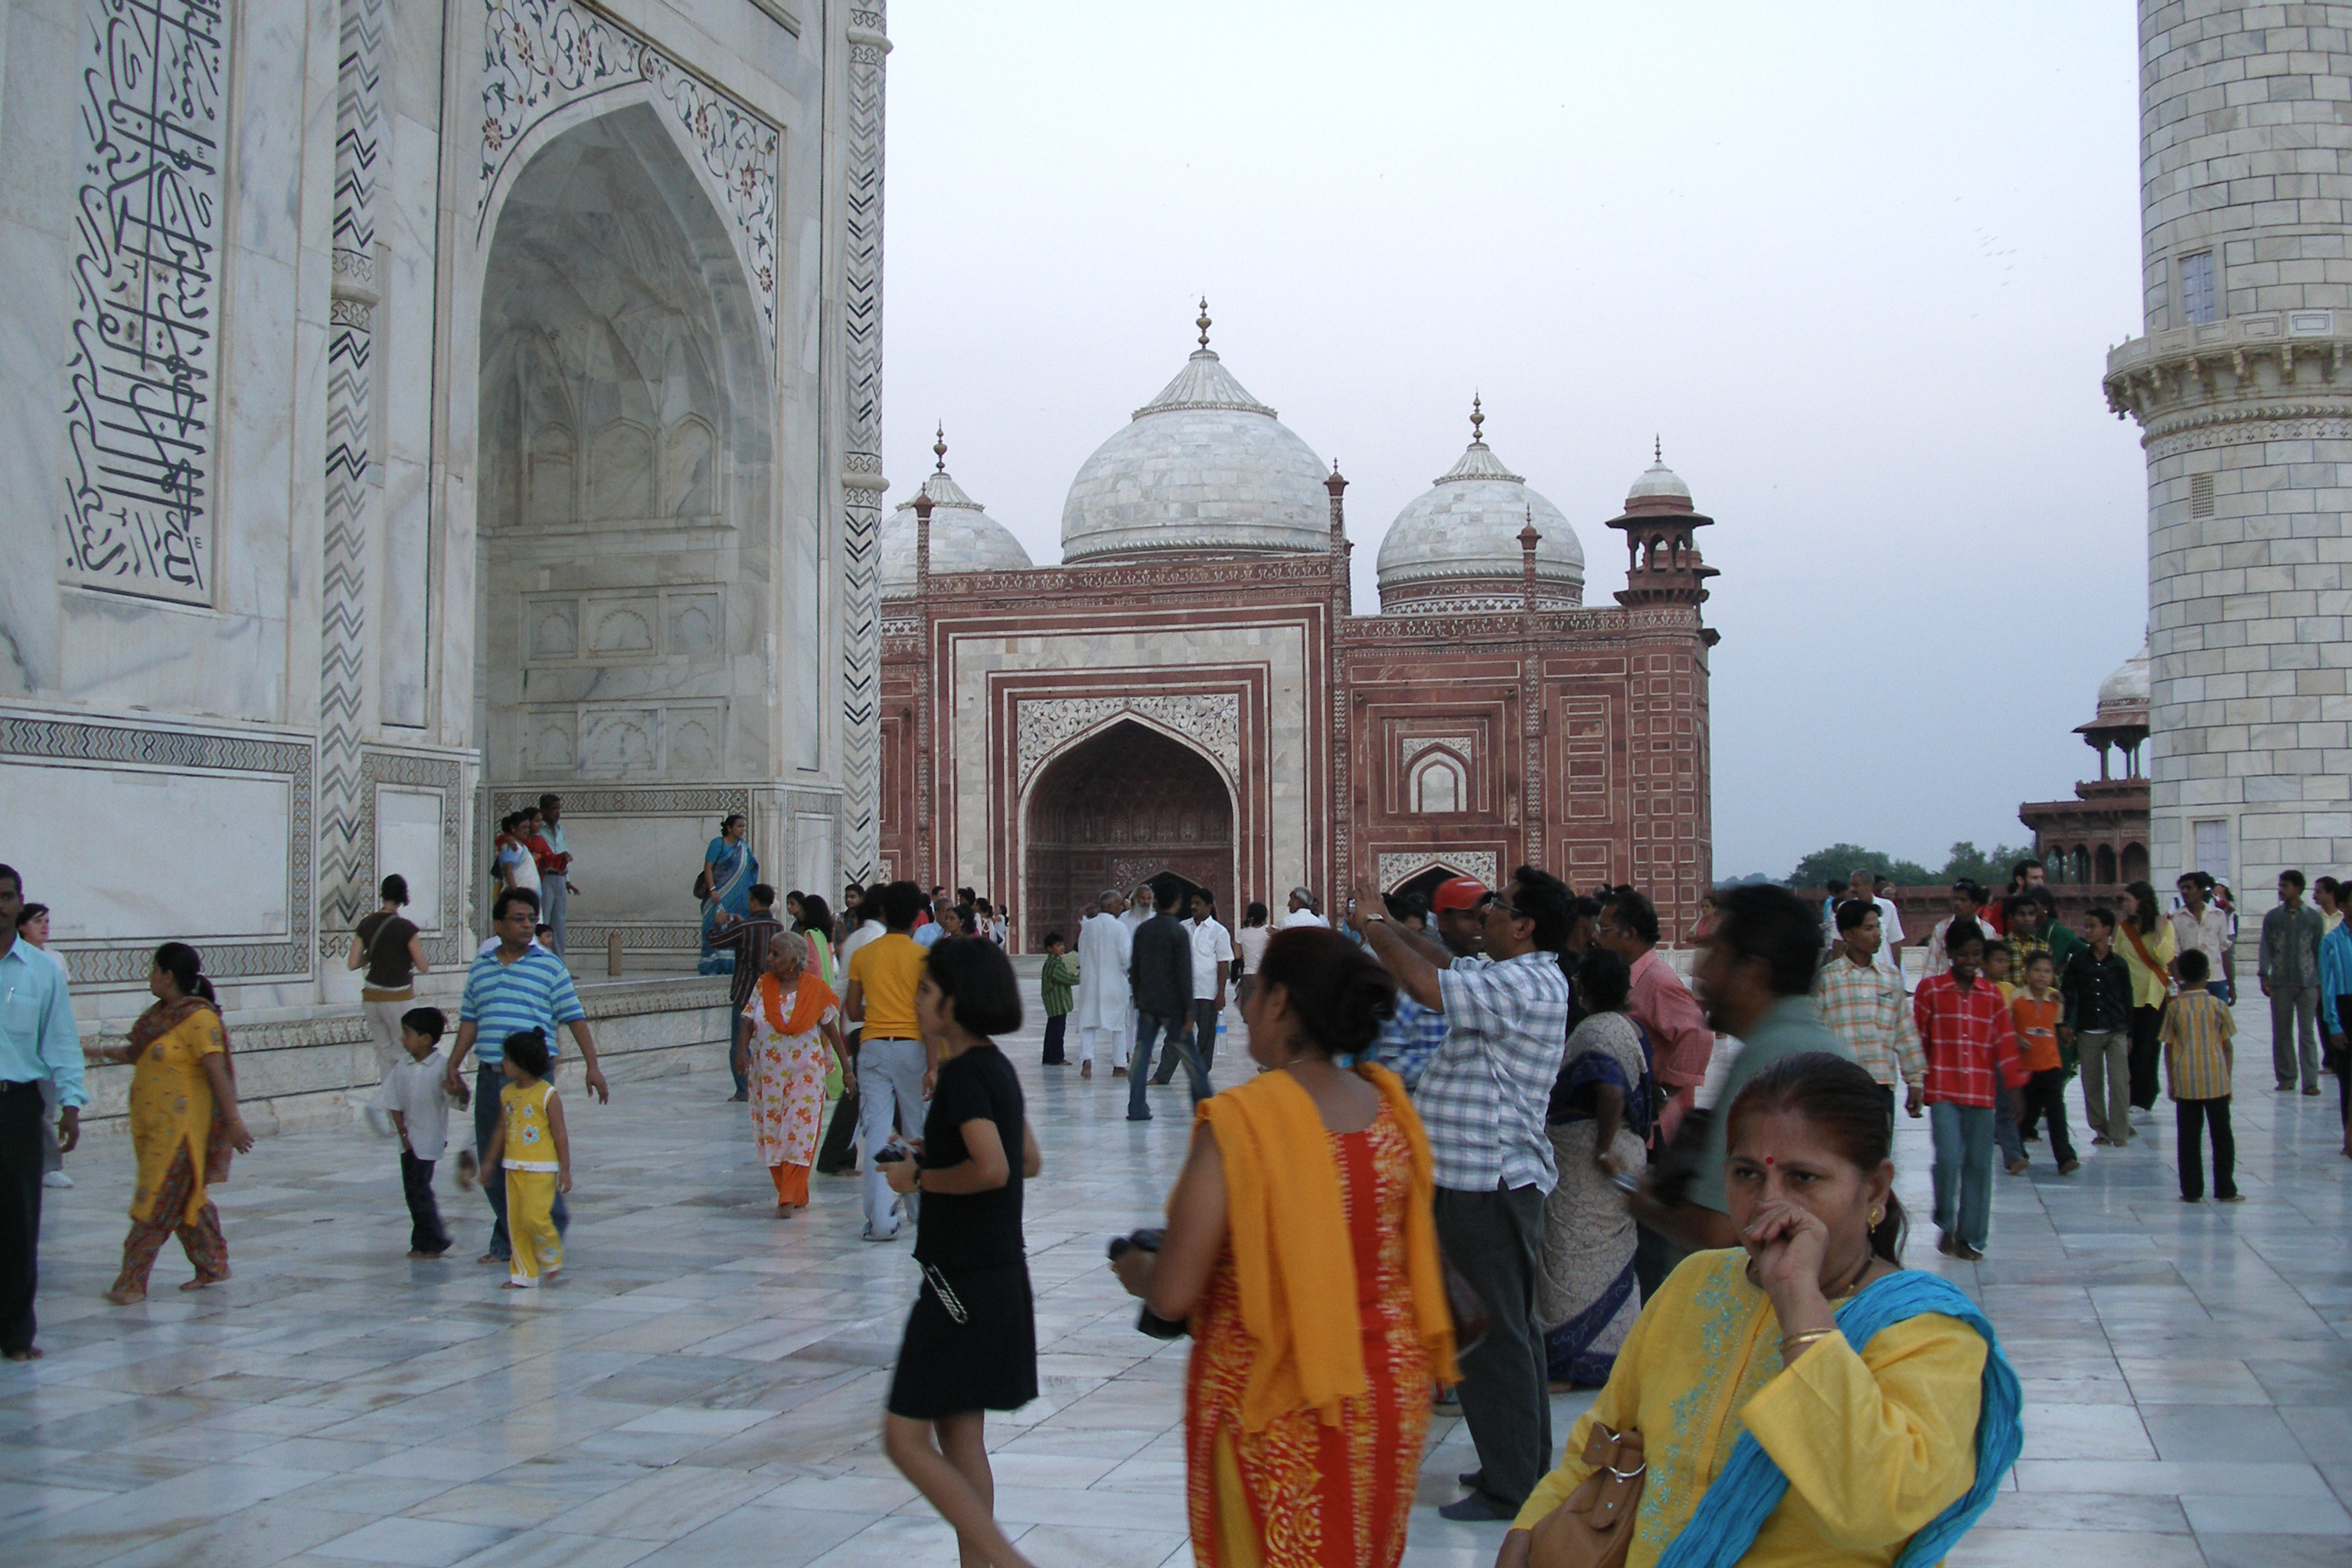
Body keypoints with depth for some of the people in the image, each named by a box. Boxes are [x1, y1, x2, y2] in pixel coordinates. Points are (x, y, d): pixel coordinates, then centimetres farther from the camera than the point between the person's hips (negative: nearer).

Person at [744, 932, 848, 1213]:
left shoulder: (816, 989, -5)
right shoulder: (763, 985, 3)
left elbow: (832, 1030, 1)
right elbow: (748, 1022, 1)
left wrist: (846, 1068, 3)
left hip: (804, 1071, -3)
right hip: (768, 1071, 3)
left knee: (799, 1132, -9)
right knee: (770, 1133, 5)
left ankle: (789, 1199, -9)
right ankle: (796, 1194, 18)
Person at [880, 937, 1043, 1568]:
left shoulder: (965, 1072, -17)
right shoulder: (995, 1066, 11)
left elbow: (990, 1169, -29)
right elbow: (1029, 1161, 20)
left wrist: (920, 1177, -14)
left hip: (965, 1281, -10)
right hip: (998, 1274, 10)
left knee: (905, 1437, -3)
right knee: (961, 1439, 15)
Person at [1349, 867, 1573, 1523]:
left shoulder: (1525, 986, -21)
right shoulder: (1514, 975, 10)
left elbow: (1427, 984, -30)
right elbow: (1445, 963, 23)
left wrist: (1374, 926, -15)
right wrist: (1385, 925, 13)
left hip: (1489, 1184, -11)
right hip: (1494, 1178, 11)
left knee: (1494, 1335, -3)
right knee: (1510, 1328, 19)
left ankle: (1509, 1487, 4)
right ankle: (1526, 1464, 30)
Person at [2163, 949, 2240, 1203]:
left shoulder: (2174, 1008, -1)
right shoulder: (2217, 1005, -3)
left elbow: (2168, 1048, 1)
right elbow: (2227, 1046, 1)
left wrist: (2171, 1083, 9)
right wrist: (2228, 1079, 10)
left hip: (2186, 1084, 0)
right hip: (2216, 1083, 0)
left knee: (2189, 1138, 5)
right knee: (2222, 1136, 10)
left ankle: (2191, 1191, 6)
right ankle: (2225, 1190, 12)